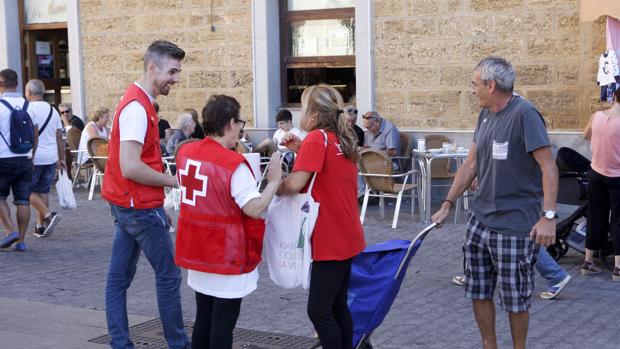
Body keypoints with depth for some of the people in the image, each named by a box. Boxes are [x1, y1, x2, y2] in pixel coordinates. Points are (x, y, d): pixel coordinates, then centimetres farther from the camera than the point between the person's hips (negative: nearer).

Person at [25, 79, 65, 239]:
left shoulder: (29, 109, -10)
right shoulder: (52, 110, 12)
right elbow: (60, 138, 13)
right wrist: (61, 159, 18)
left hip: (34, 158, -6)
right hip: (51, 158, 6)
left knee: (28, 191, 2)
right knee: (43, 191, 11)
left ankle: (49, 215, -14)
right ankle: (40, 226, 14)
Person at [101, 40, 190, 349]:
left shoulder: (136, 100, 10)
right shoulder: (138, 107, -21)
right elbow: (130, 168, -27)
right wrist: (172, 180, -16)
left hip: (126, 204, 9)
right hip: (141, 206, -9)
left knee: (119, 276, 10)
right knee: (168, 274, 2)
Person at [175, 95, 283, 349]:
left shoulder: (185, 153, 1)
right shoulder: (234, 164, -20)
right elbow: (255, 209, -24)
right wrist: (274, 180, -12)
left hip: (197, 249, 7)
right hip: (227, 255, -7)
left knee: (203, 319, 18)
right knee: (223, 325, 3)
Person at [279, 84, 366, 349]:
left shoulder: (317, 138, -15)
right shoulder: (341, 139, 10)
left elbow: (294, 185, -24)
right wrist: (302, 150, 4)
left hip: (330, 241, -9)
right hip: (346, 237, 9)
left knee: (319, 311, -4)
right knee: (338, 307, 15)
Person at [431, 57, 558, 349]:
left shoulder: (524, 114, -14)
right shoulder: (485, 114, 10)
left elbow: (549, 168, -19)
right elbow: (471, 166, 15)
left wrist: (548, 216, -25)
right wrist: (447, 204, 13)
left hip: (515, 226, -8)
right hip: (480, 220, 8)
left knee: (515, 299, 4)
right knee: (478, 292, 14)